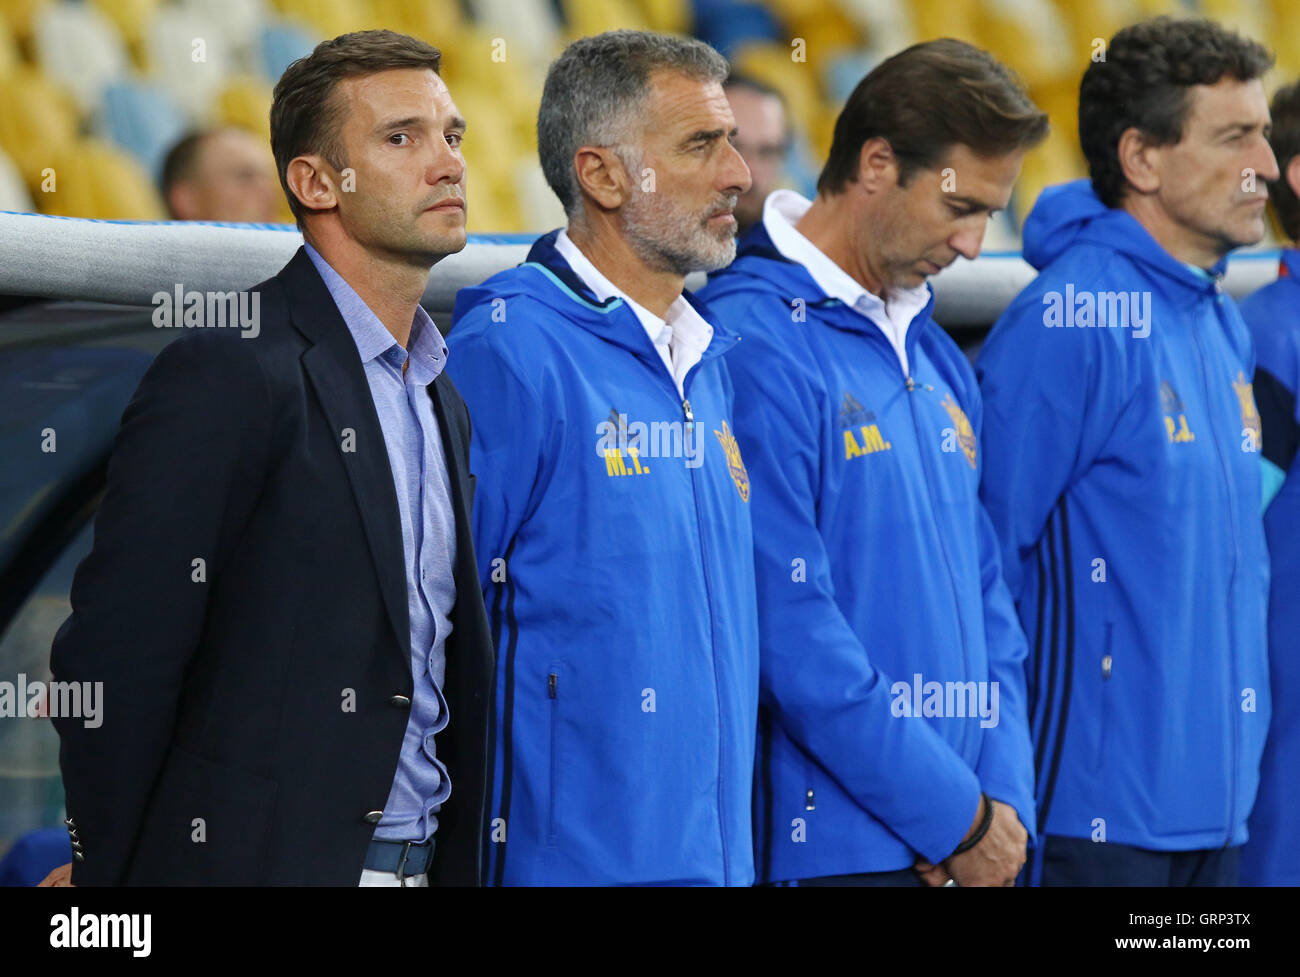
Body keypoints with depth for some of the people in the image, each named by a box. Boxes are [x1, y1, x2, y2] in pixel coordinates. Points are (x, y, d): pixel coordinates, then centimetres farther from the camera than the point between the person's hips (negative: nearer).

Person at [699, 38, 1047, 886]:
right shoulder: (756, 346, -12)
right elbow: (790, 628, -17)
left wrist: (1004, 802, 0)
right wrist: (959, 819, -13)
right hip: (831, 846, -7)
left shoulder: (937, 360, 15)